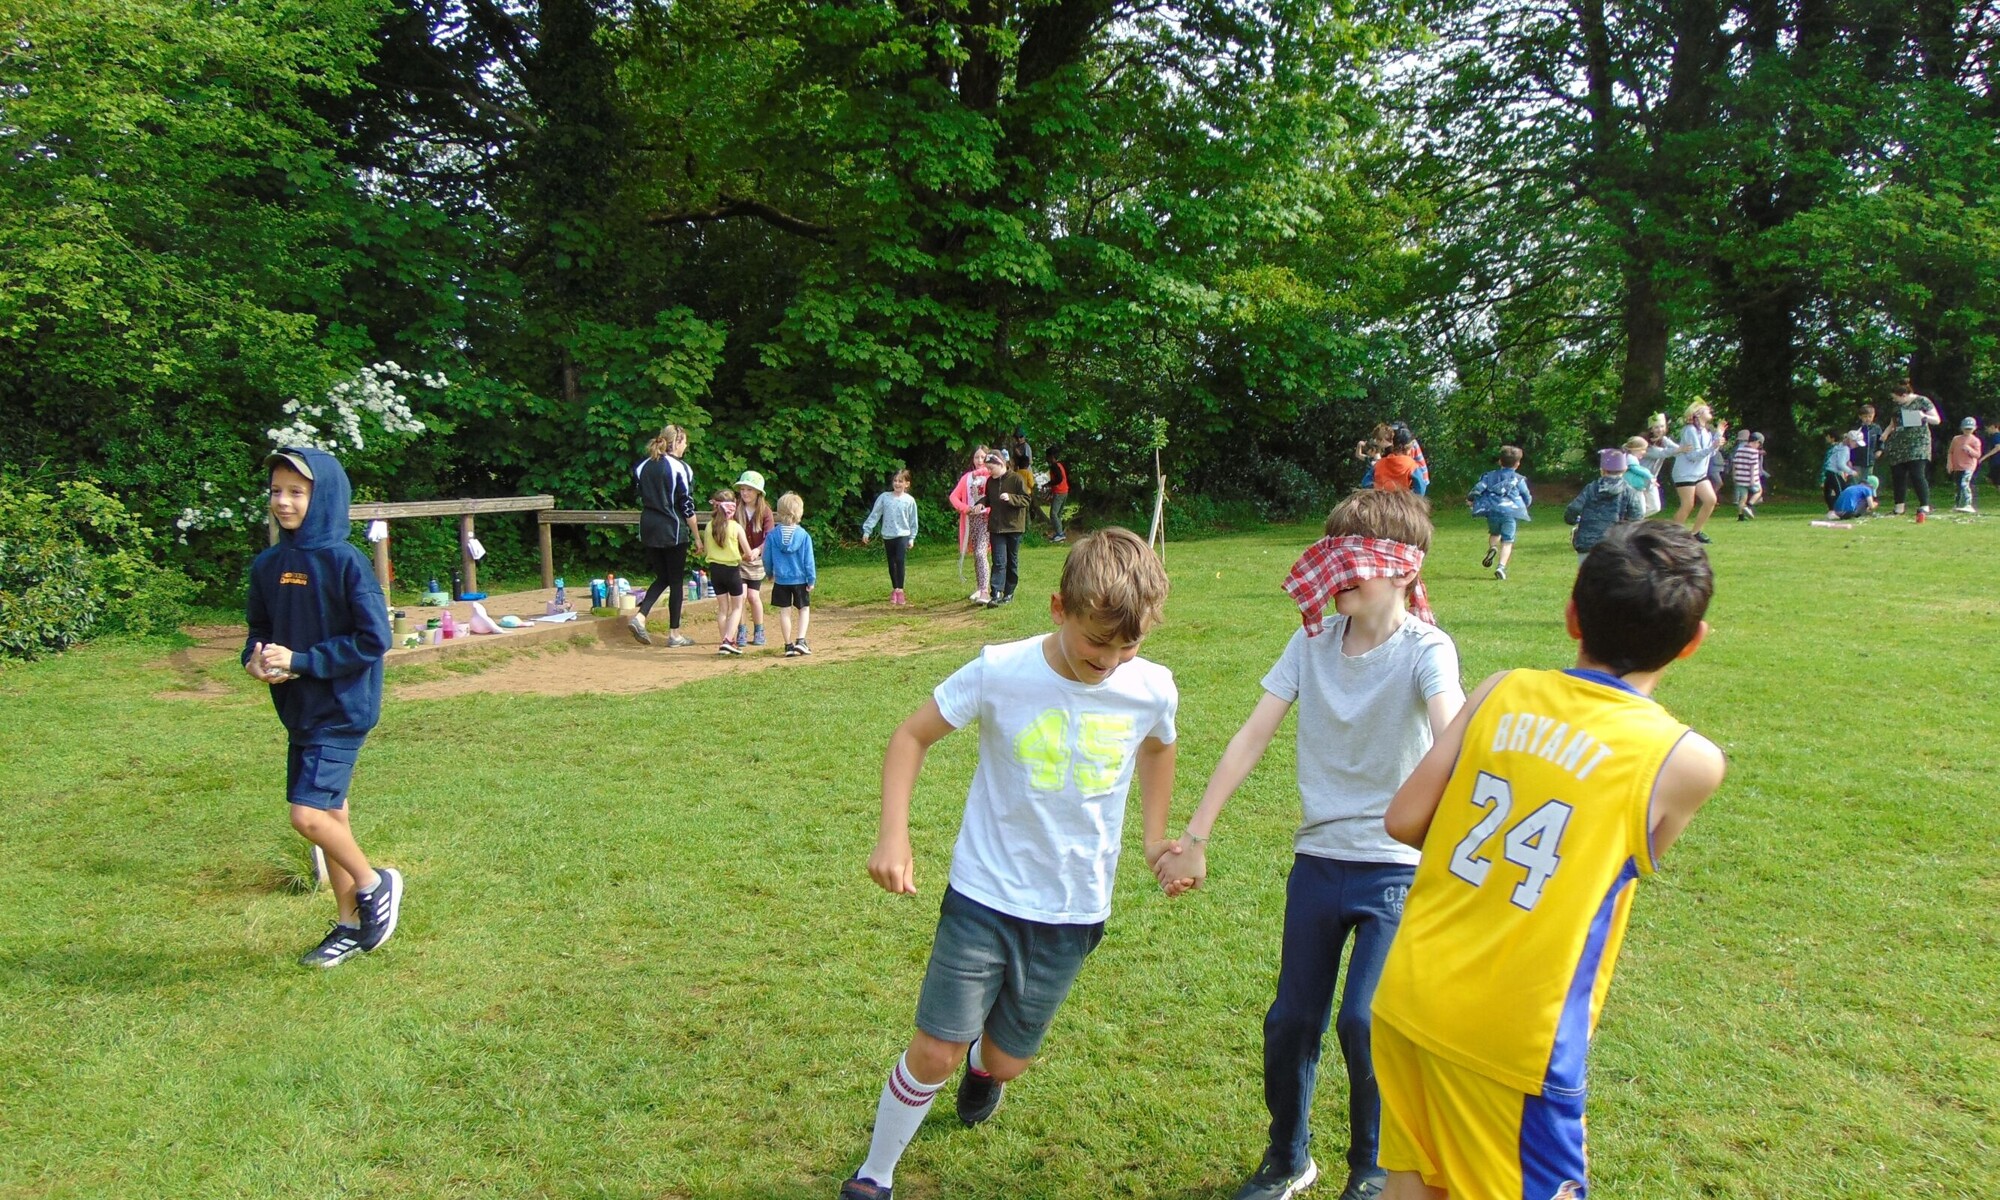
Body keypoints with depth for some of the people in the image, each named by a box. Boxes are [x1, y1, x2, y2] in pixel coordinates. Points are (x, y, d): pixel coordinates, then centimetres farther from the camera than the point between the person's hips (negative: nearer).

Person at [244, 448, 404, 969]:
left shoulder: (345, 562, -14)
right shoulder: (267, 566, 5)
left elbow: (373, 639, -17)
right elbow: (258, 628, 17)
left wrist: (301, 661, -18)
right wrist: (256, 659, -5)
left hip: (341, 711, -7)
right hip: (298, 710, 7)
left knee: (309, 816, -13)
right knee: (329, 814, 13)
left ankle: (375, 883, 12)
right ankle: (350, 926, 25)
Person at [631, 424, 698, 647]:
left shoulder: (643, 466, 8)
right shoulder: (680, 468, -10)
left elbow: (641, 499, 12)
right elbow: (687, 506, -11)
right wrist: (697, 536, -4)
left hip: (648, 528, 6)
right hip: (673, 530, -6)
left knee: (662, 578, 17)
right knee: (676, 581, 5)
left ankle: (640, 616, -3)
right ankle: (674, 633, 9)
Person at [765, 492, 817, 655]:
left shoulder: (773, 535, -7)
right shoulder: (803, 535, -11)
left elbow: (767, 559, 2)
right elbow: (808, 560, -8)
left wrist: (770, 574, 19)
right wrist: (811, 579, 1)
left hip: (781, 580, 1)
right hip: (800, 579, -1)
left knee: (784, 611, 9)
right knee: (804, 609, 14)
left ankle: (789, 646, 12)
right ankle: (801, 641, 0)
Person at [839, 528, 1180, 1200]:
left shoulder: (1153, 689, -10)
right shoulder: (1000, 672, -19)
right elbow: (912, 737, -7)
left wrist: (1154, 838, 10)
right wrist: (893, 835, -16)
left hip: (1074, 911, 3)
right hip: (984, 894, -2)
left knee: (1007, 1061, 14)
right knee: (935, 1052, -5)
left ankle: (985, 1061, 54)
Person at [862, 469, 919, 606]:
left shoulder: (909, 500, -3)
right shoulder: (884, 497, -2)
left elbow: (913, 521, 3)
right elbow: (874, 515, 1)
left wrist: (912, 538, 2)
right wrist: (866, 530, -2)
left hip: (902, 535, -2)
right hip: (888, 536, 2)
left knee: (900, 561, -15)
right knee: (891, 564, 11)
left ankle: (900, 591, -11)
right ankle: (894, 589, 25)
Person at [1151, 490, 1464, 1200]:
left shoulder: (1425, 649, -14)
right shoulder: (1313, 640, -2)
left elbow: (1452, 737, -34)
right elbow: (1253, 736, -3)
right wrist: (1194, 838, -7)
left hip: (1396, 868, -4)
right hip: (1316, 861, 4)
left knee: (1363, 1022, -11)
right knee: (1291, 1022, 9)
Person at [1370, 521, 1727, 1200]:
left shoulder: (1502, 692, -1)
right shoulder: (1689, 760, -9)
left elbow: (1403, 821, -1)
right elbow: (1634, 864, 4)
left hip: (1408, 999, 4)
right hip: (1511, 1039, -4)